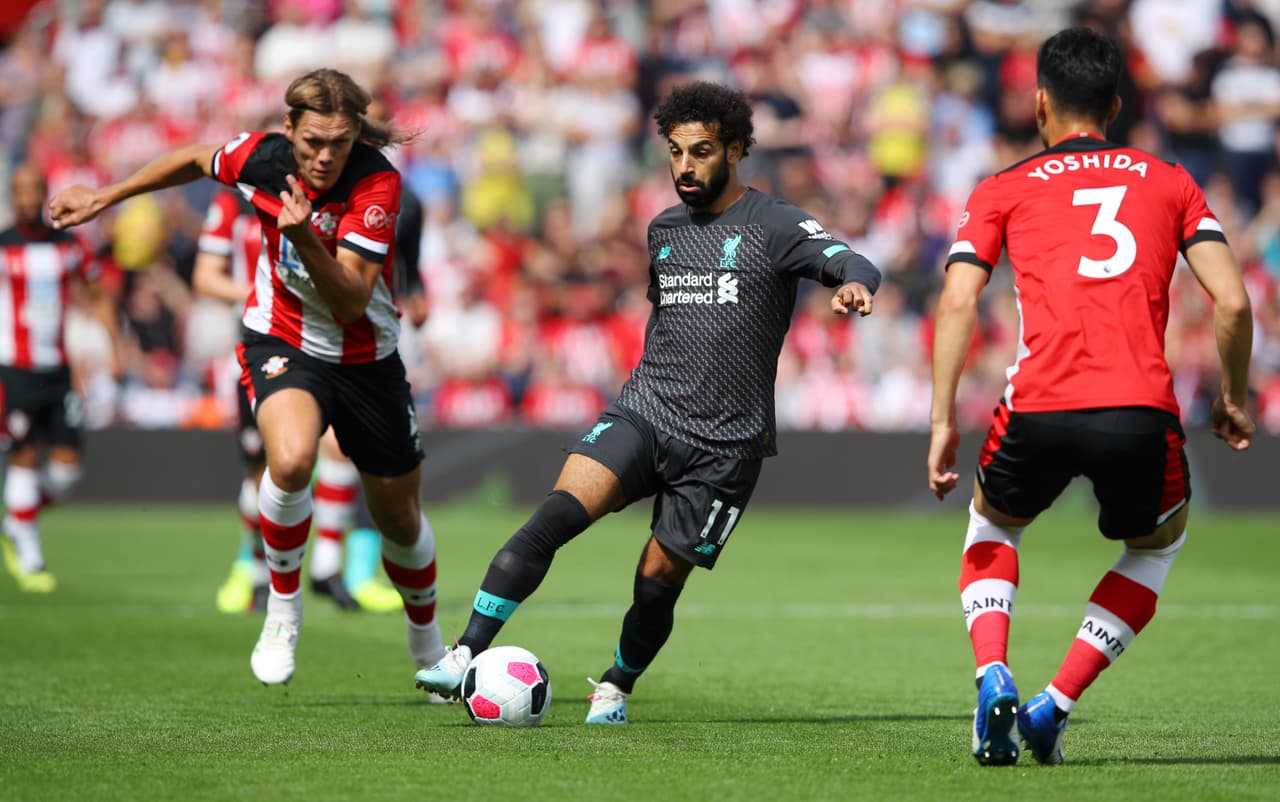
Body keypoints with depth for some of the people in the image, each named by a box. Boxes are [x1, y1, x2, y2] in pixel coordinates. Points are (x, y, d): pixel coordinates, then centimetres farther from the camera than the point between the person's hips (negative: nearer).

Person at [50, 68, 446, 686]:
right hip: (281, 341, 0)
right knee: (291, 459, -33)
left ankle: (427, 641, 42)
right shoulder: (262, 155, -17)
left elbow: (352, 302, -31)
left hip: (366, 358, 0)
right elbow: (196, 160, 7)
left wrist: (305, 239, -46)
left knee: (400, 518, 12)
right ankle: (282, 610, -9)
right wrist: (105, 197, 14)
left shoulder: (377, 183, -26)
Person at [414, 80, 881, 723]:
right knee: (559, 512, -21)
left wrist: (853, 284, -41)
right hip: (645, 412, 3)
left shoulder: (773, 226, -3)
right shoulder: (664, 229, 15)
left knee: (657, 582, -3)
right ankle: (466, 655, -26)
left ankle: (616, 687, 27)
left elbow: (854, 265, -18)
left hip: (724, 445, -3)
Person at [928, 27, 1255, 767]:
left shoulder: (1004, 191, 17)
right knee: (1160, 540, 31)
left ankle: (994, 678, 6)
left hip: (1039, 408, 0)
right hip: (1141, 413, 0)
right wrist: (1234, 399, 22)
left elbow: (958, 303, 3)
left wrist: (943, 421, 3)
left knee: (994, 525, 32)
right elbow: (1233, 302, 9)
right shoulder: (1171, 183, 20)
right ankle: (1055, 706, 17)